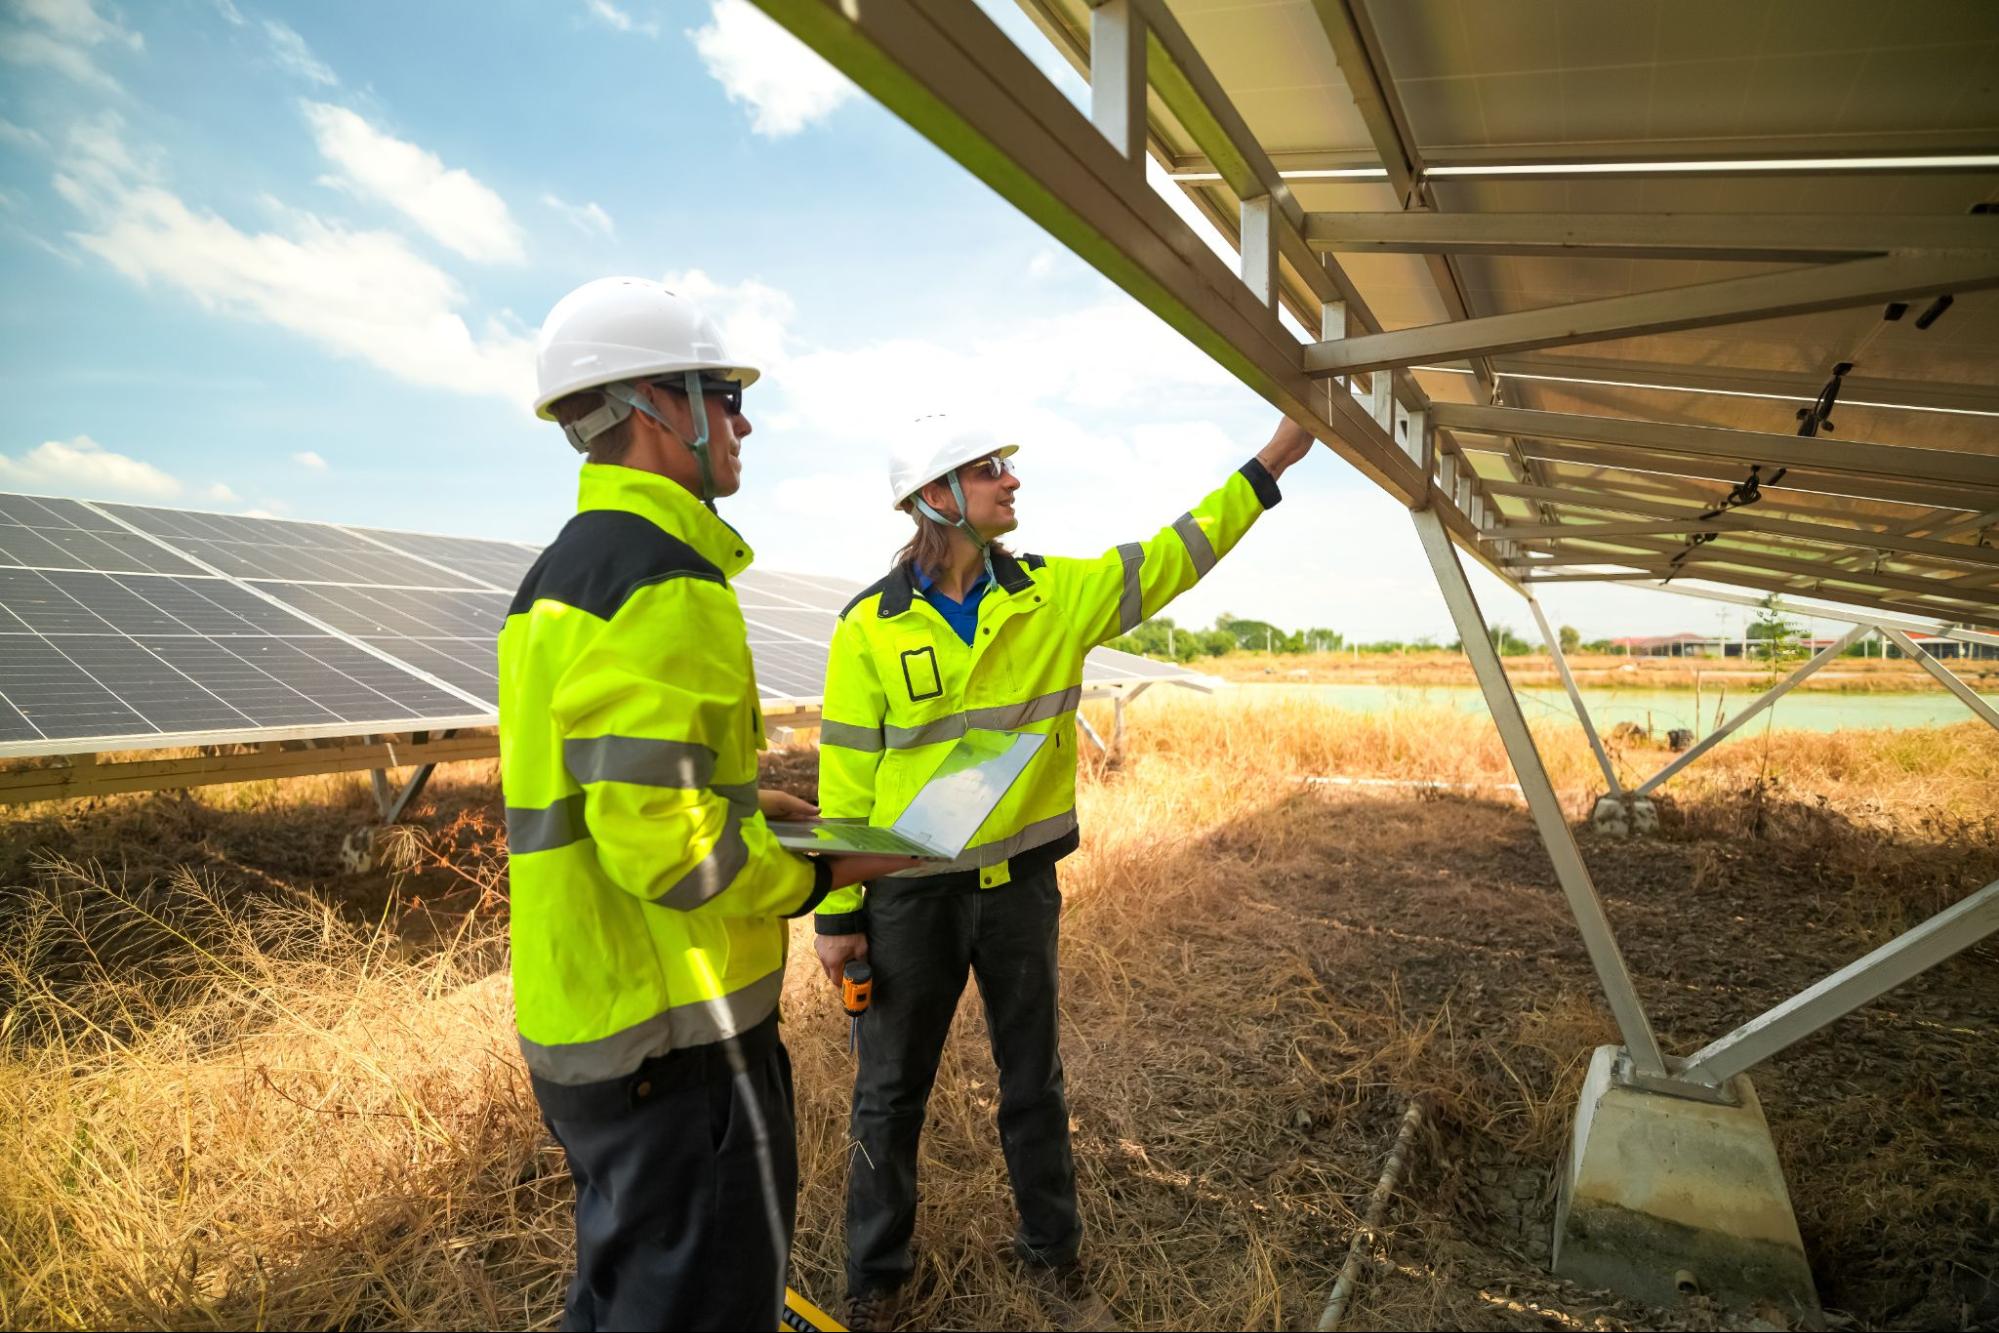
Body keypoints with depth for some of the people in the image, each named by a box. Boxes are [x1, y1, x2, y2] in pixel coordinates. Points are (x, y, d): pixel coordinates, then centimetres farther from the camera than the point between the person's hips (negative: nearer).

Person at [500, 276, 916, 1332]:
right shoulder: (666, 583, -22)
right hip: (673, 1039, -10)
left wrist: (745, 800, 15)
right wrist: (820, 874, -12)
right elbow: (666, 848, -27)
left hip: (581, 1018, 10)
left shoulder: (563, 572, 12)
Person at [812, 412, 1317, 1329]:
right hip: (911, 893, -2)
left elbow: (1172, 556, -2)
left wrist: (1269, 464, -6)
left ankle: (1053, 1254, 42)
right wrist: (838, 911, -6)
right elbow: (846, 778, -7)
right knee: (891, 1094, 14)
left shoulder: (1056, 595, -2)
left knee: (1033, 1082, 19)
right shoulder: (871, 626, -9)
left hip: (1023, 880, 2)